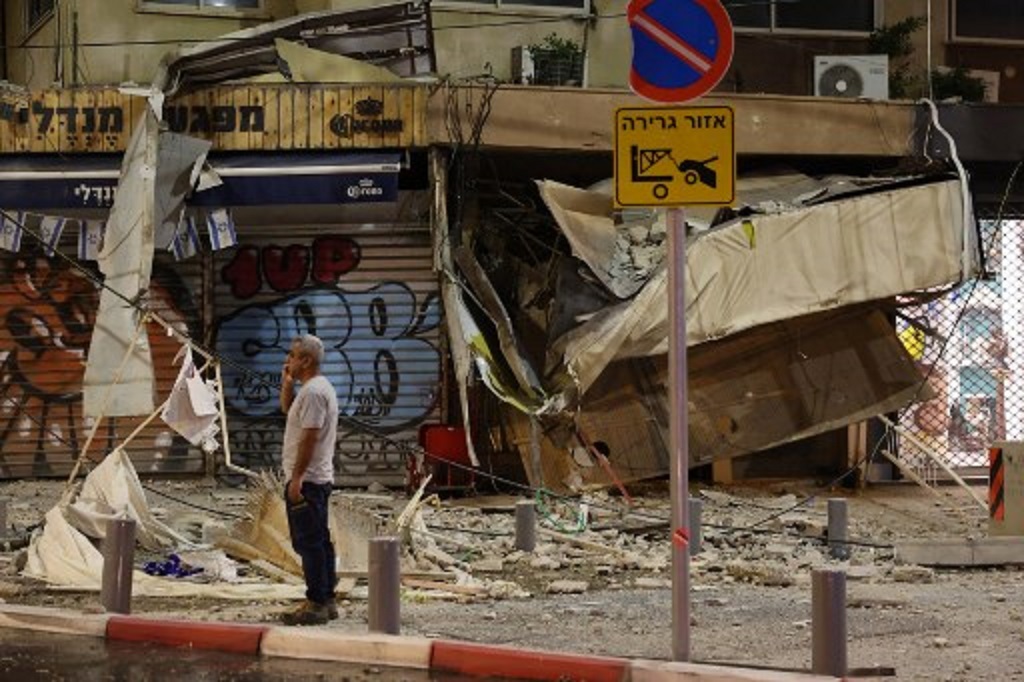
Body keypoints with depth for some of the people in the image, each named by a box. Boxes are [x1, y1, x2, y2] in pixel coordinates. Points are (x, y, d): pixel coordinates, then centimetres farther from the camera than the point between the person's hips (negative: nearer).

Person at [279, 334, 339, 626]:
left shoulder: (313, 391, -18)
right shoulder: (318, 387, 16)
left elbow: (309, 437, -23)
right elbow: (287, 409, 32)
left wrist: (296, 478, -23)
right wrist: (287, 382, 16)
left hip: (306, 481, -11)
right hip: (319, 480, 11)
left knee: (309, 543, -9)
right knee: (319, 542, 13)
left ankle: (316, 604, -9)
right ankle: (326, 601, 17)